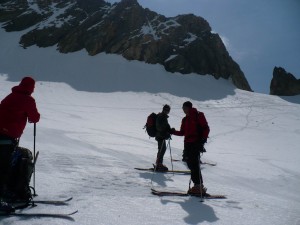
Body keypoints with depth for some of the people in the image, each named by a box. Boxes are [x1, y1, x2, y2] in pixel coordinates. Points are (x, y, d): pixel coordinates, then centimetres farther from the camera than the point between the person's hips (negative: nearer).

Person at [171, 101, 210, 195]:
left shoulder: (198, 115, -1)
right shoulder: (185, 119, 19)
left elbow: (206, 128, -5)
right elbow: (182, 132, 22)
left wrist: (203, 140, -16)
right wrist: (173, 132, 9)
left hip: (196, 143, -7)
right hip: (188, 144, 7)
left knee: (194, 165, -12)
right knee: (190, 164, 4)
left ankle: (200, 187, -8)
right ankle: (197, 185, 12)